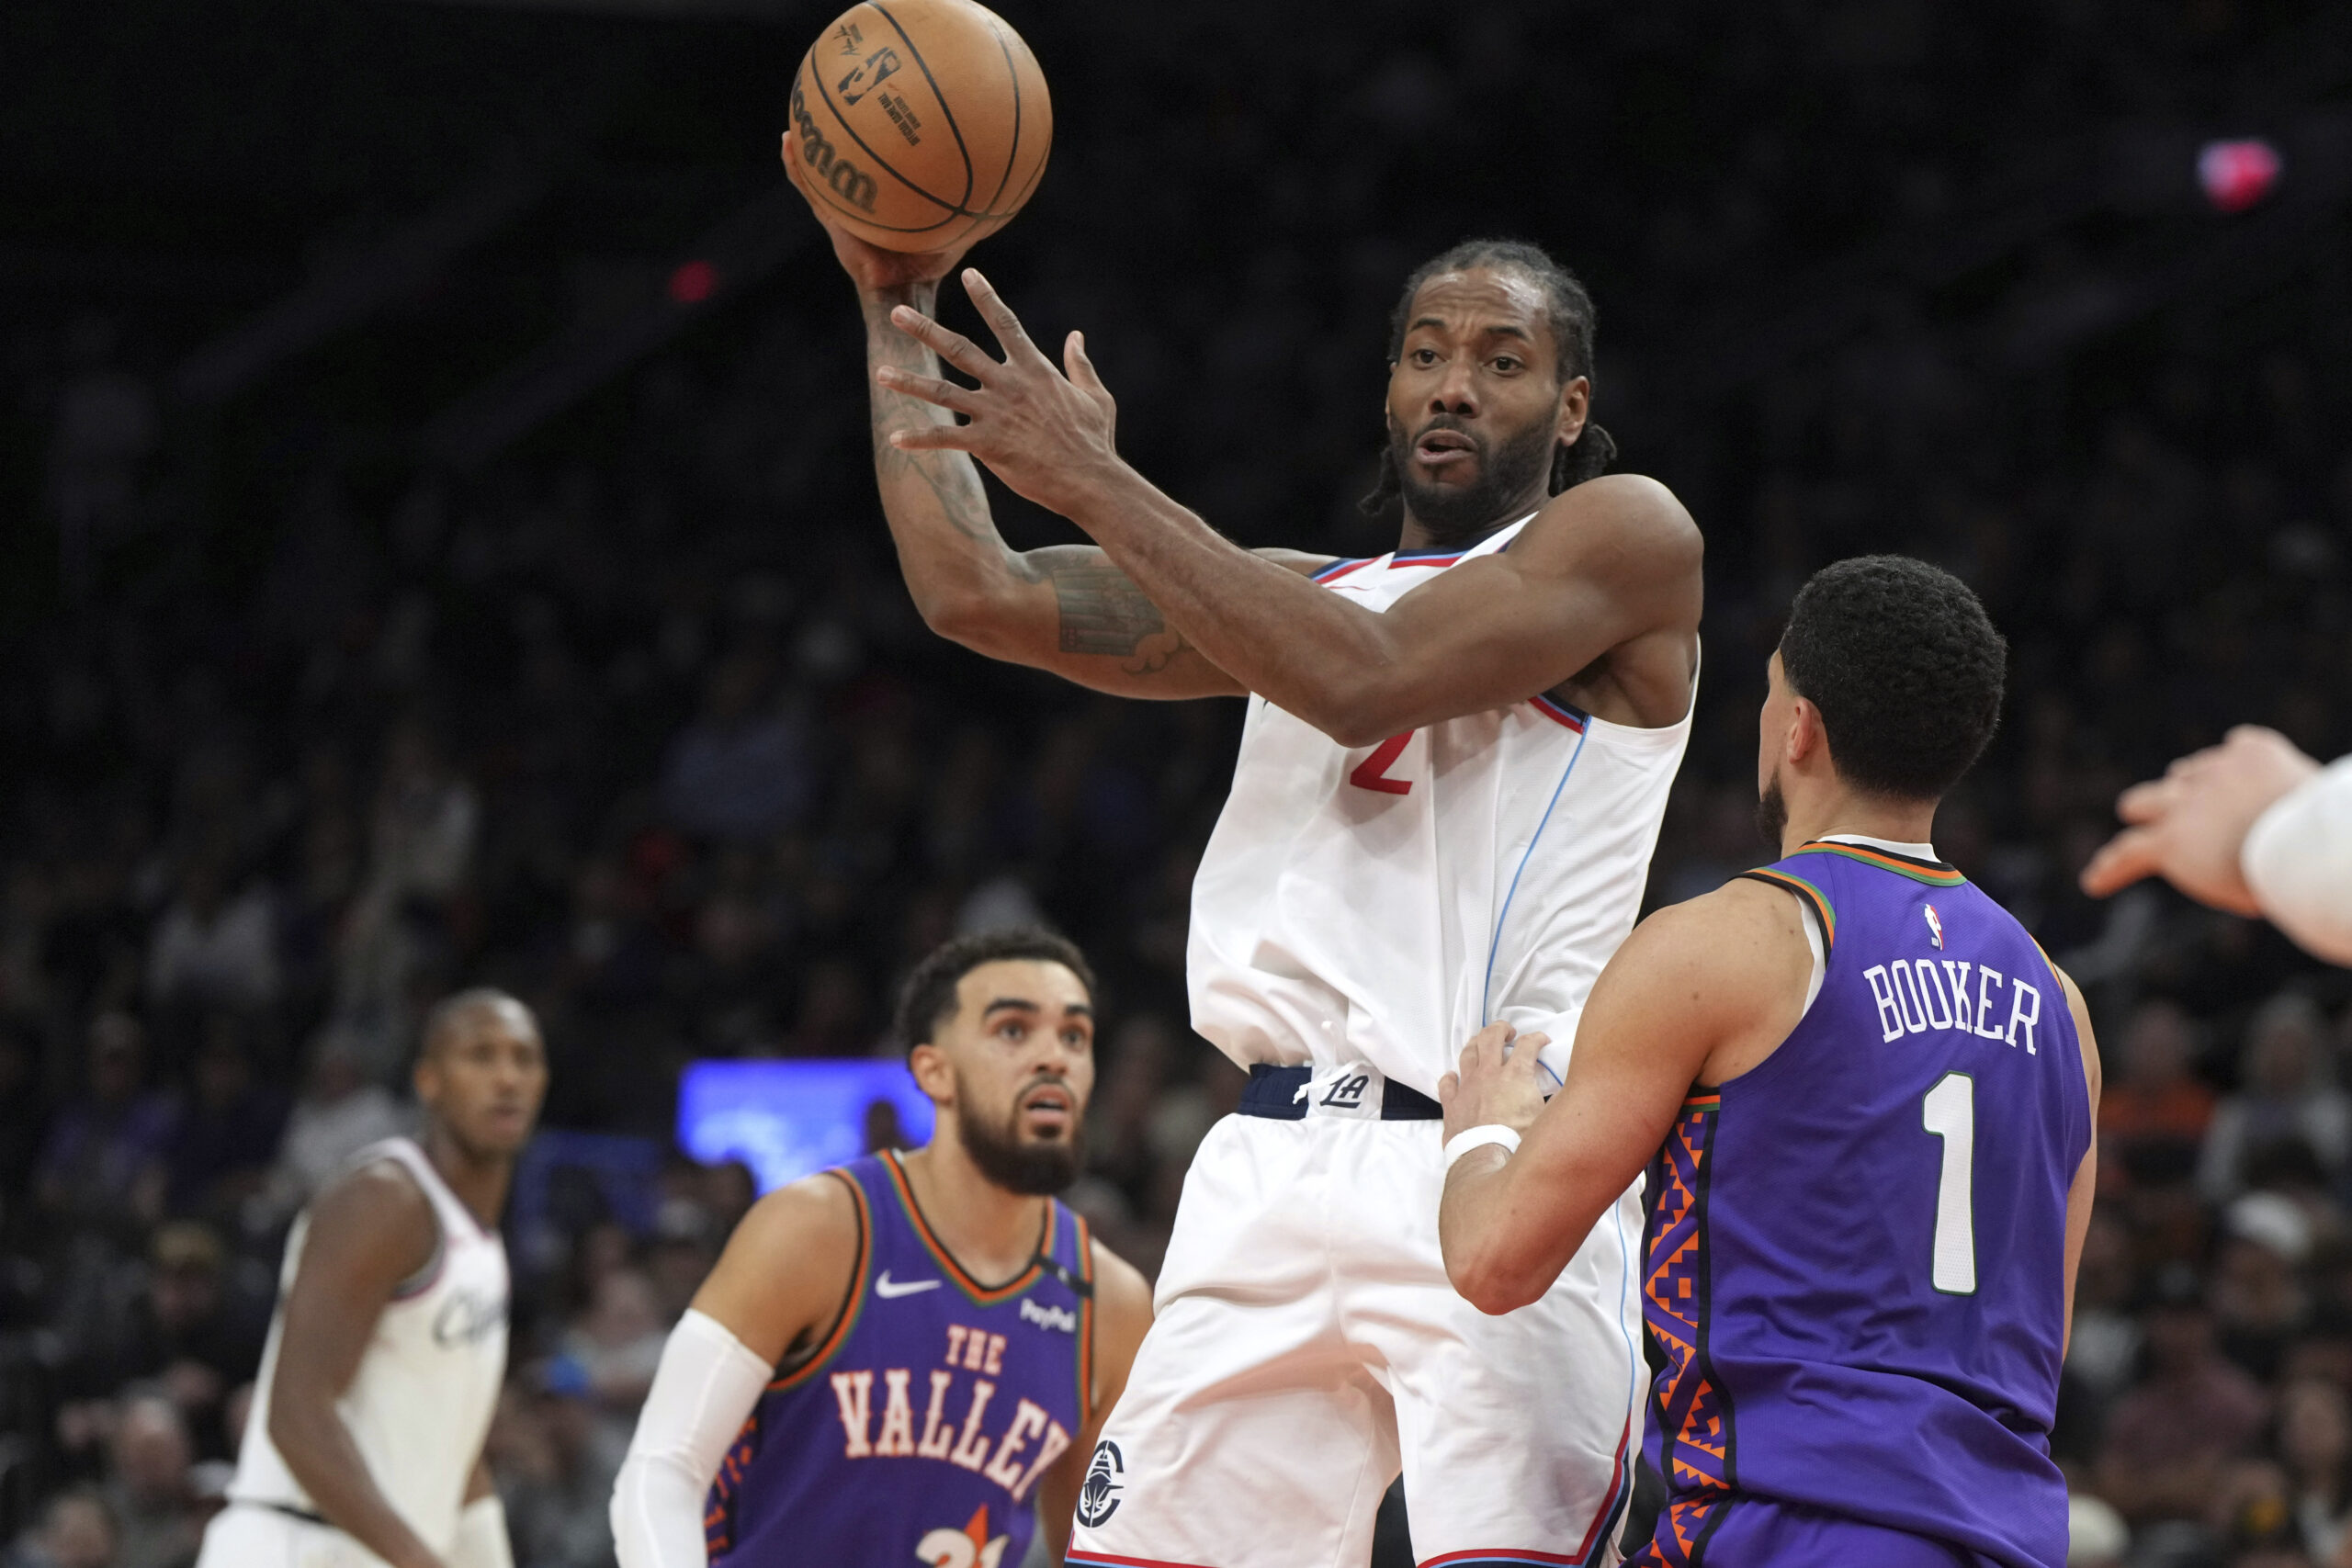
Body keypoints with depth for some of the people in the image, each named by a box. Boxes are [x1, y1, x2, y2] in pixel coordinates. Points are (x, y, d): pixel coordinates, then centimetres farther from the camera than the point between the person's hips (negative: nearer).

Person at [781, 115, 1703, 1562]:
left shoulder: (1627, 535, 4)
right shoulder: (1300, 591, 23)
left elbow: (1366, 682, -12)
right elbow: (977, 595, 15)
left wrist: (1097, 481, -12)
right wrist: (898, 301, 12)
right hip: (1277, 1171, 6)